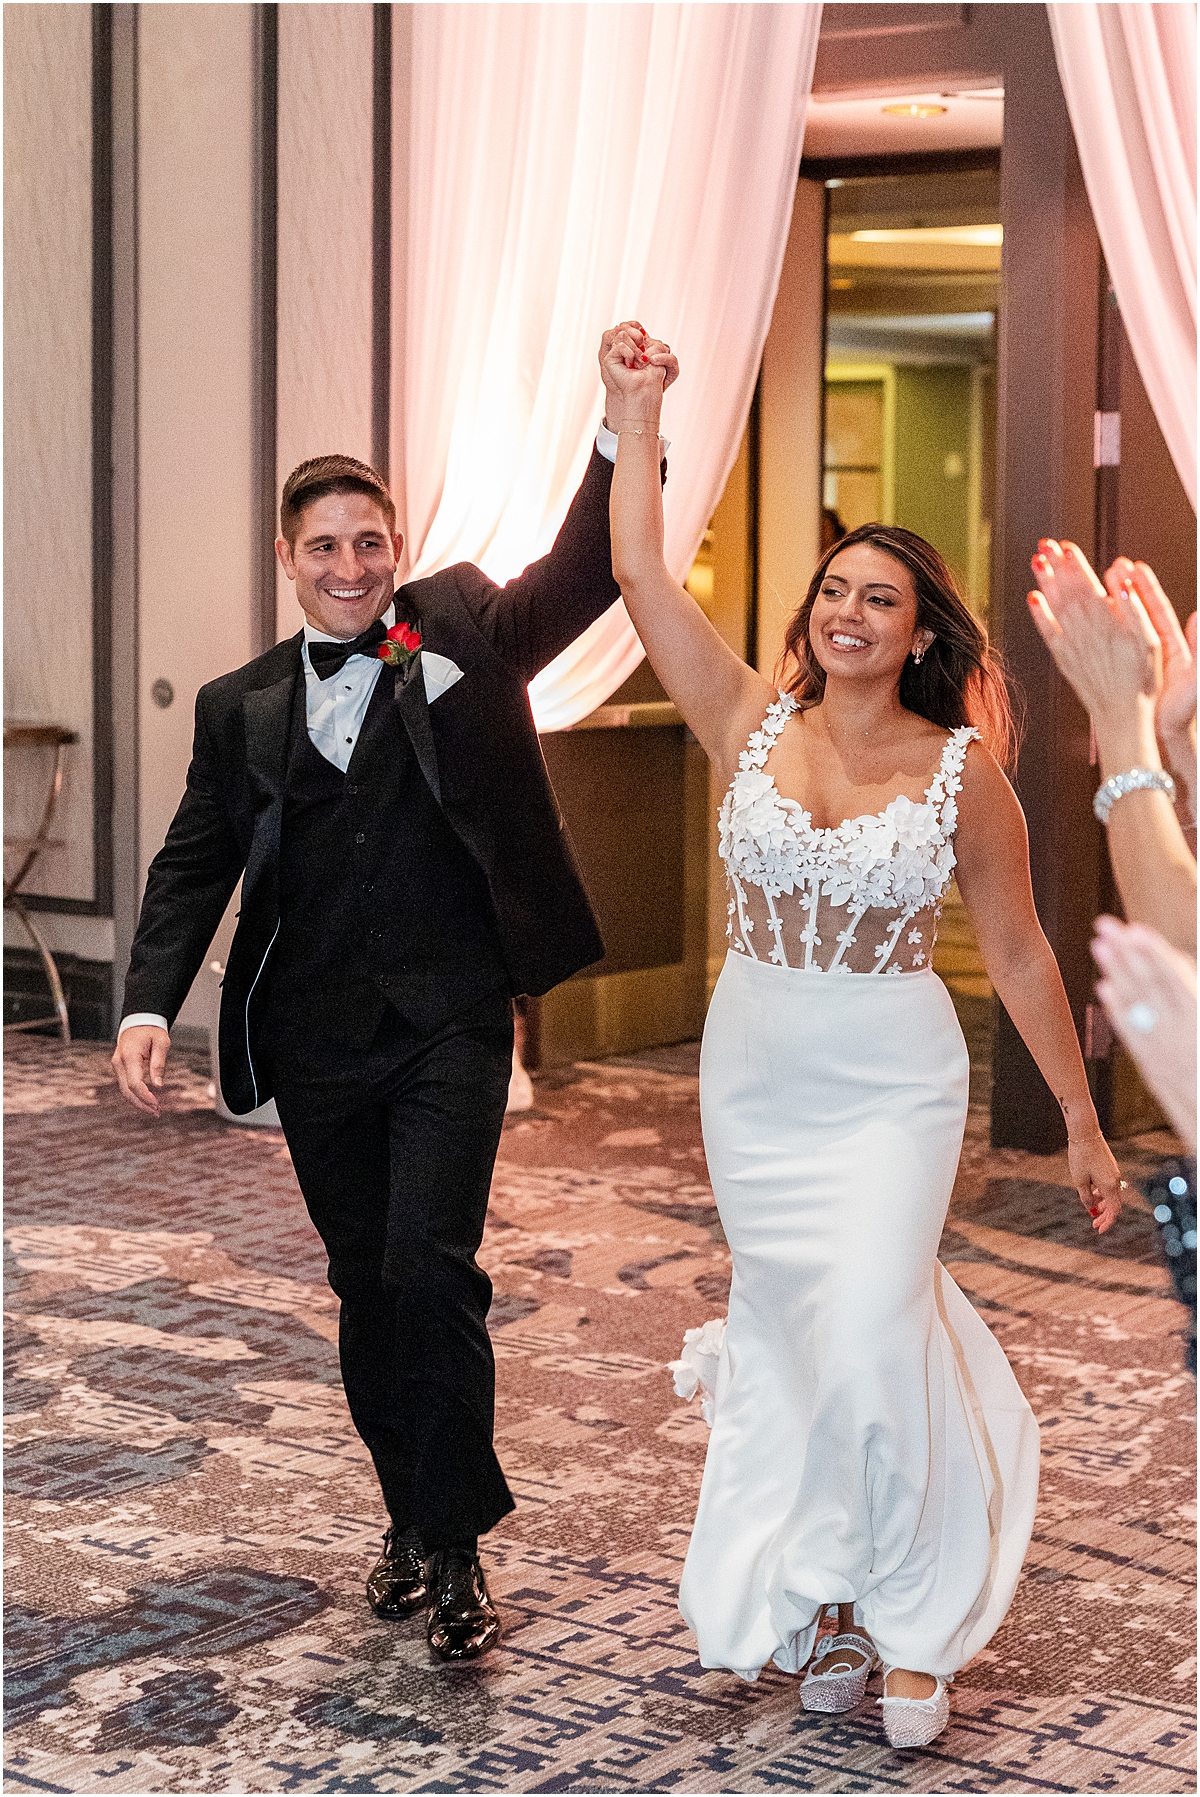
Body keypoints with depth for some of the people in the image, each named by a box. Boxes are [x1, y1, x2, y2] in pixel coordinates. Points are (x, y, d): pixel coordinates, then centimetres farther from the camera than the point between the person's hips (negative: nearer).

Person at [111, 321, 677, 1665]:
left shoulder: (462, 635, 3)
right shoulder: (239, 709, 9)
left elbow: (582, 578, -11)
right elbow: (193, 865, 7)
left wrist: (623, 431, -26)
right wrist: (149, 1005, -8)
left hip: (450, 1023, -3)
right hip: (317, 1037, 3)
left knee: (430, 1270, -13)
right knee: (365, 1289, 12)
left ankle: (453, 1546, -1)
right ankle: (413, 1516, 29)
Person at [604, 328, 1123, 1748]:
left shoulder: (963, 776, -8)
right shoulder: (751, 726, -3)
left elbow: (1019, 955, 0)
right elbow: (640, 577, -8)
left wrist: (1081, 1122, 4)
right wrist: (639, 413, -9)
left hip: (891, 1093, -3)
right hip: (753, 1083, 3)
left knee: (870, 1338, -13)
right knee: (790, 1340, 11)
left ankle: (912, 1618, 7)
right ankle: (830, 1601, 27)